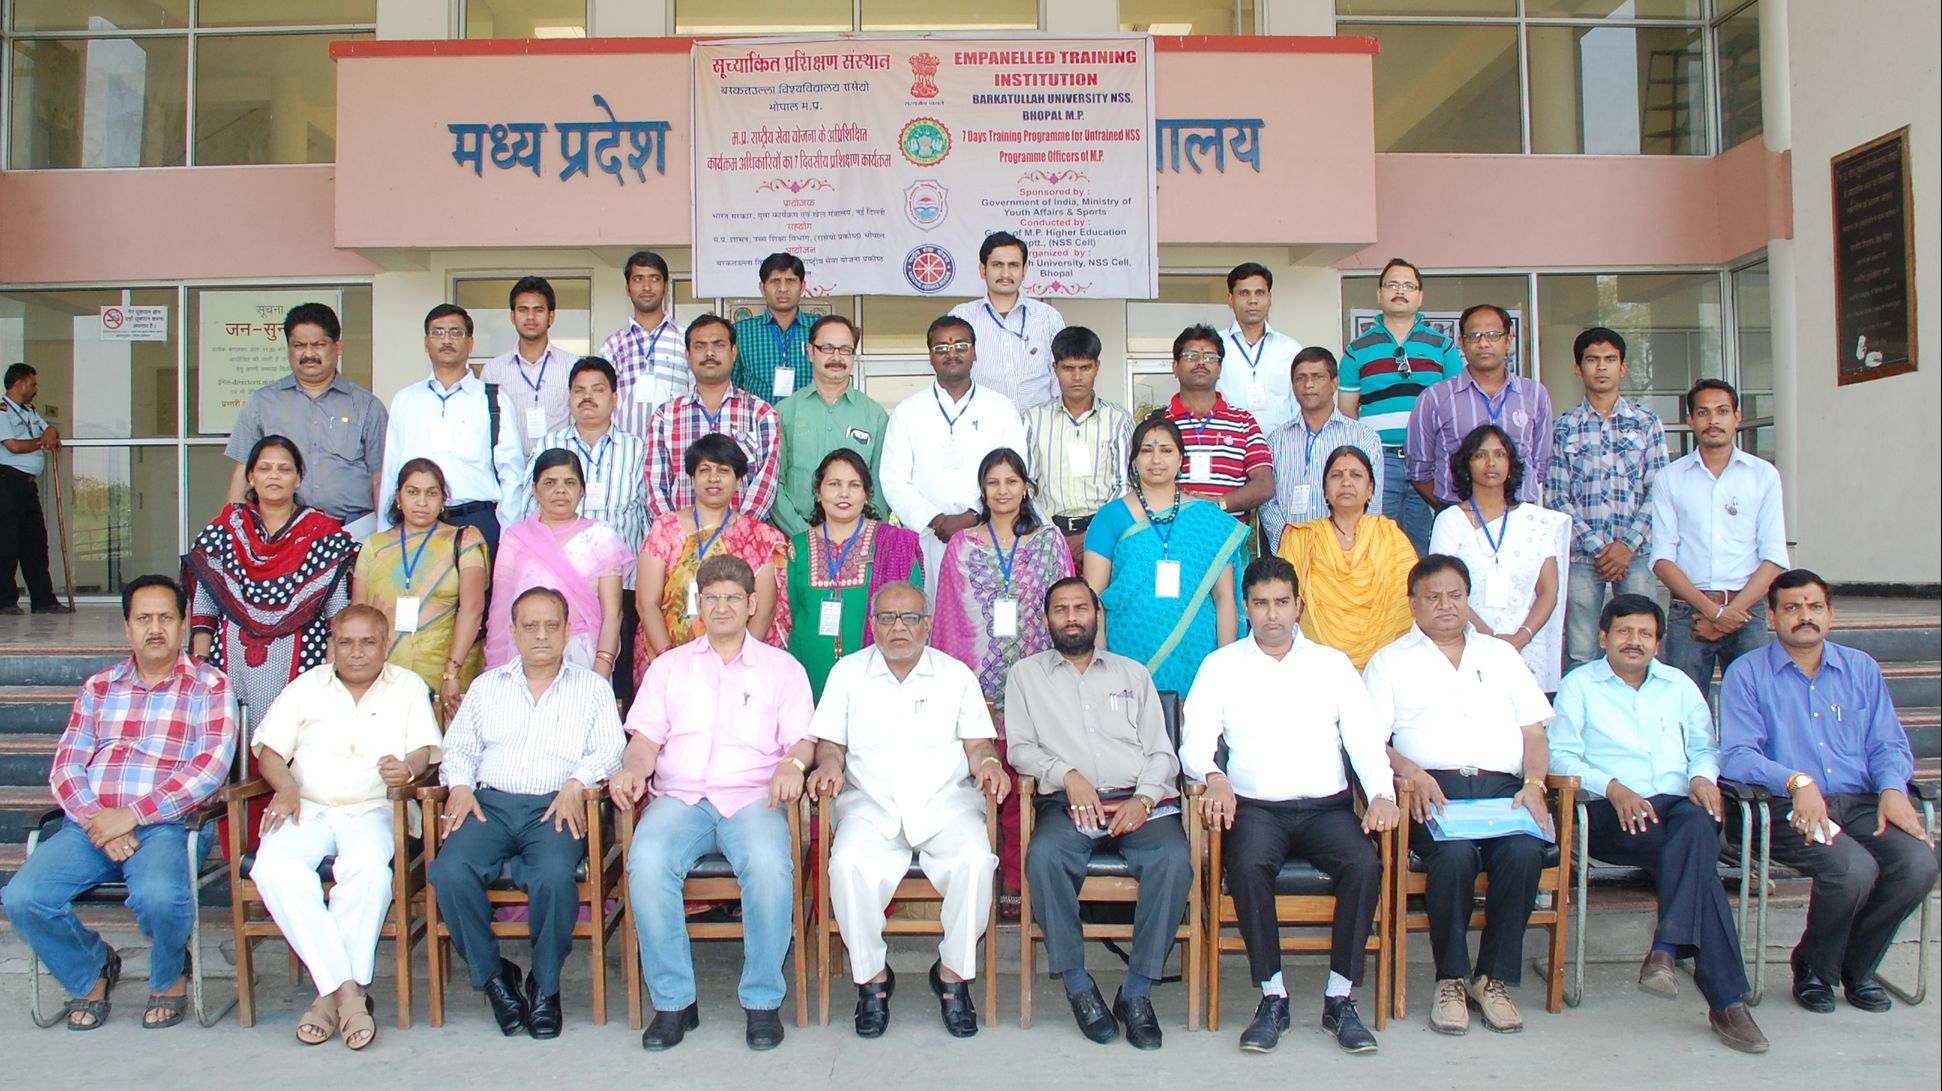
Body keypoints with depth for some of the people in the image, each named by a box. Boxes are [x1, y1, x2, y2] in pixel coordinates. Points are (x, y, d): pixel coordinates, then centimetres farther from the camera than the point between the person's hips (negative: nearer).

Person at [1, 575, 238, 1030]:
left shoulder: (209, 686, 5)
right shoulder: (98, 687, 19)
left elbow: (211, 767, -8)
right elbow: (65, 765, 9)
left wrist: (132, 815, -16)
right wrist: (98, 822, -10)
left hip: (166, 824, -4)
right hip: (90, 824, 4)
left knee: (158, 895, -34)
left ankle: (170, 975, 2)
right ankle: (91, 971, 10)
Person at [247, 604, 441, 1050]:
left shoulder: (408, 686, 15)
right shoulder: (307, 687, 20)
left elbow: (423, 749, 4)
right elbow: (269, 750, 13)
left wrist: (408, 768, -21)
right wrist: (285, 787, -9)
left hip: (372, 811, -2)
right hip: (307, 810, 2)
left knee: (368, 866, -36)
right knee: (275, 867, -31)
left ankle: (330, 995, -28)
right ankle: (349, 991, -32)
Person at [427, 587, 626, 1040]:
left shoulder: (592, 687, 17)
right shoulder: (487, 685, 25)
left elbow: (609, 749, 5)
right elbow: (458, 746, 21)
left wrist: (576, 784, -13)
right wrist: (459, 785, 0)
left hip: (555, 806, -2)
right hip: (489, 802, 3)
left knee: (554, 874, -34)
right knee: (451, 871, -28)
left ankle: (545, 984, -10)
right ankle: (492, 973, -6)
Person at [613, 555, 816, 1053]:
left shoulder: (782, 668, 17)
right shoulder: (669, 666, 22)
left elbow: (802, 739, 8)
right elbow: (646, 739, 14)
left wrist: (793, 764, -15)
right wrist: (632, 768, -8)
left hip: (753, 797, -1)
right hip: (679, 798, 2)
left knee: (770, 865, -34)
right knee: (647, 862, -31)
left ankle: (762, 1000, -17)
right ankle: (673, 1001, -17)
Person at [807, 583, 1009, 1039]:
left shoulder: (956, 674, 15)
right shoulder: (848, 672, 14)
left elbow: (977, 742, 11)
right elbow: (830, 742, 12)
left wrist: (988, 763, -11)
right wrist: (829, 765, -11)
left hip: (945, 801, 0)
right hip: (871, 804, 0)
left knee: (974, 860, -30)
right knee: (849, 865, -31)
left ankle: (954, 974, -10)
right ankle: (872, 976, -10)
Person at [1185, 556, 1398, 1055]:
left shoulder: (1332, 663, 15)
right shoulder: (1220, 665, 11)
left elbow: (1365, 738, 7)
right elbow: (1194, 743, 3)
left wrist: (1382, 794, -12)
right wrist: (1214, 777, -20)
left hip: (1327, 805, 1)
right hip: (1256, 807, -1)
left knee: (1364, 865, -28)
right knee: (1248, 867, -33)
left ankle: (1340, 998, -14)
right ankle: (1272, 998, -17)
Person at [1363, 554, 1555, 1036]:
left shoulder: (1501, 656, 27)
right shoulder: (1390, 662, 17)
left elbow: (1534, 733, 19)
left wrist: (1534, 783, -1)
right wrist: (1411, 771, -15)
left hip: (1502, 785, 2)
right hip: (1434, 788, -2)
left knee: (1524, 853, -30)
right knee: (1455, 854, -33)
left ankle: (1495, 978, -11)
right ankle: (1452, 979, -13)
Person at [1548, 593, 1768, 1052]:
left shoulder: (1679, 684, 27)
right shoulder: (1579, 685, 14)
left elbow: (1705, 747, 23)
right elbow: (1561, 757, 3)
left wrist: (1703, 777, -2)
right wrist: (1613, 788, -14)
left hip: (1679, 804, 3)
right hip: (1611, 813, -3)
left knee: (1696, 822, -37)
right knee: (1697, 854, -34)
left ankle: (1666, 950, -45)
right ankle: (1725, 997, -37)